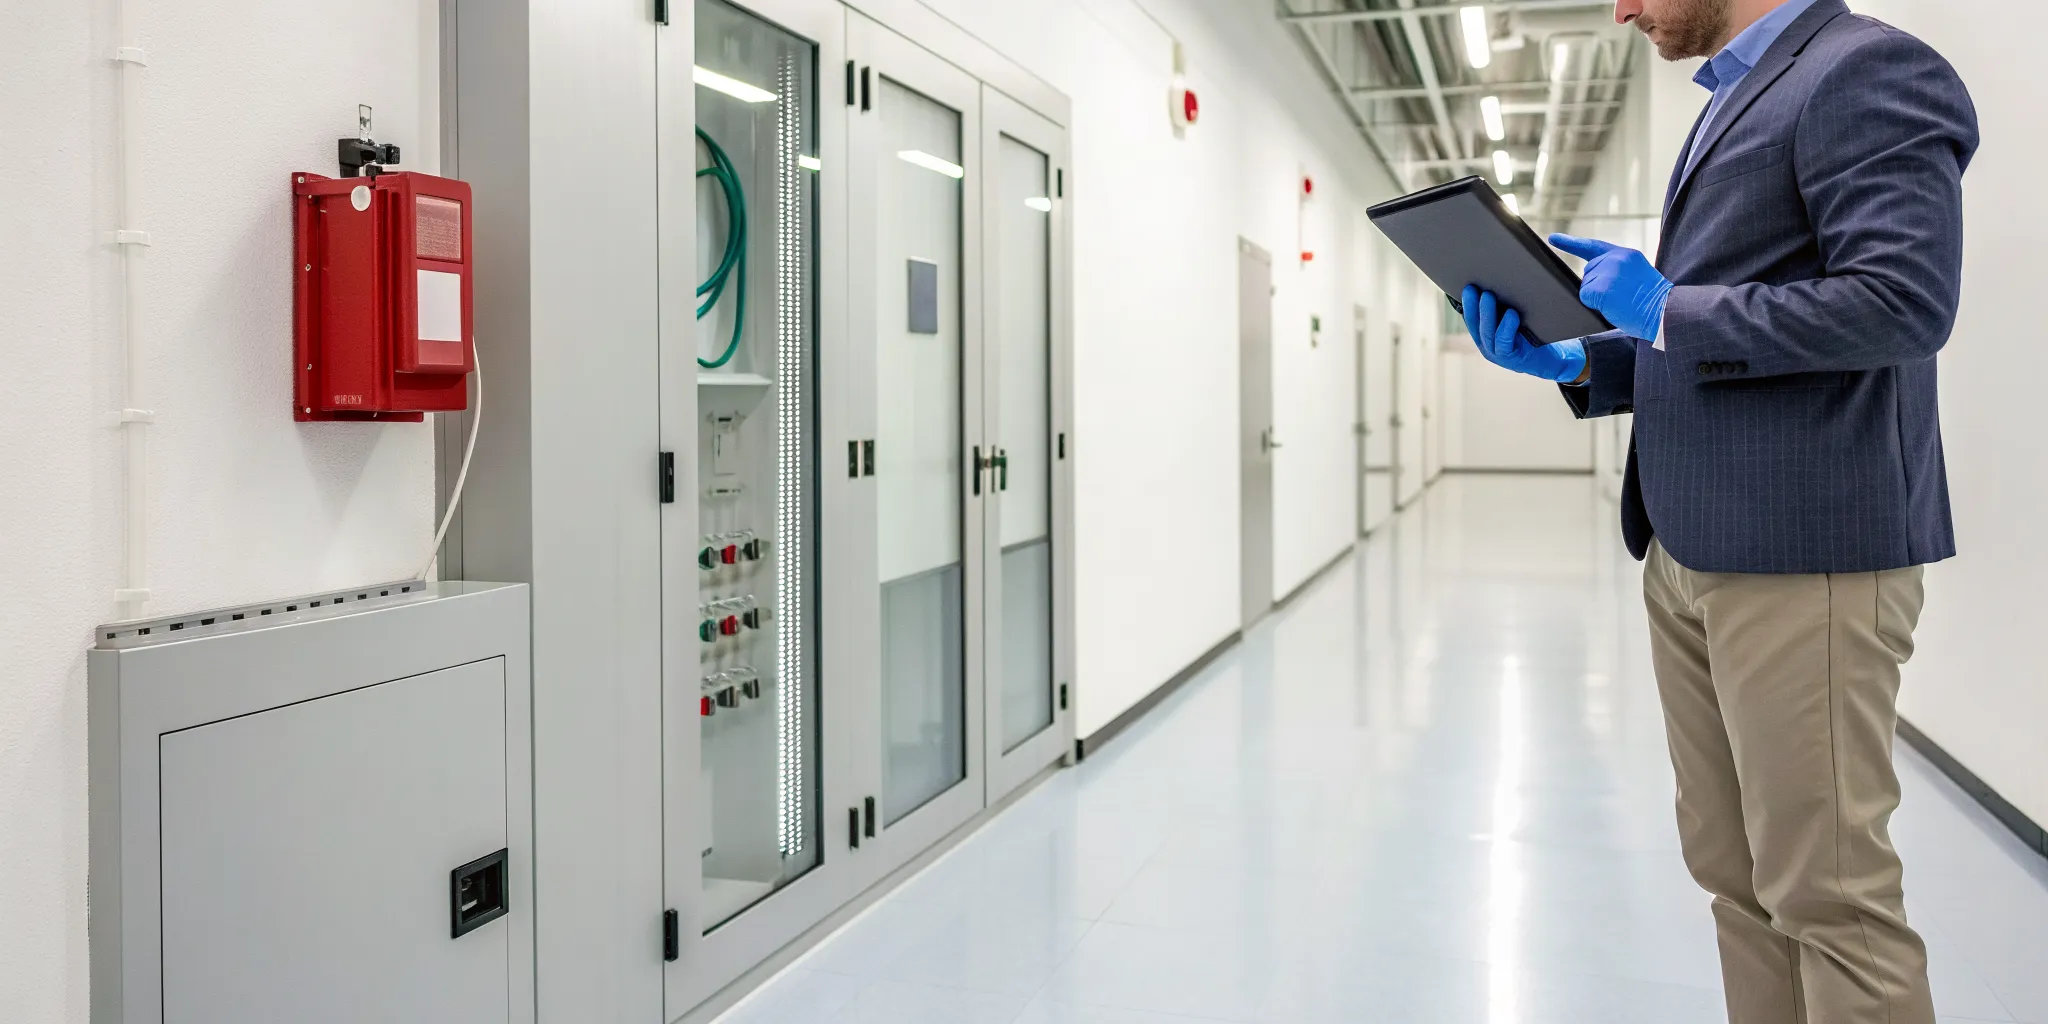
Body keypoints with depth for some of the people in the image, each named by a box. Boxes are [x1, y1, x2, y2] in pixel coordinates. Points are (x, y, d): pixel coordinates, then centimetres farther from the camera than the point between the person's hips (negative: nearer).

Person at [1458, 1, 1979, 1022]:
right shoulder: (1730, 103, 22)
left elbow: (1904, 300, -18)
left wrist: (1668, 309, -12)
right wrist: (1571, 362, 9)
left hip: (1807, 550, -9)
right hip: (1688, 554, 9)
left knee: (1827, 889, -1)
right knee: (1733, 870, 13)